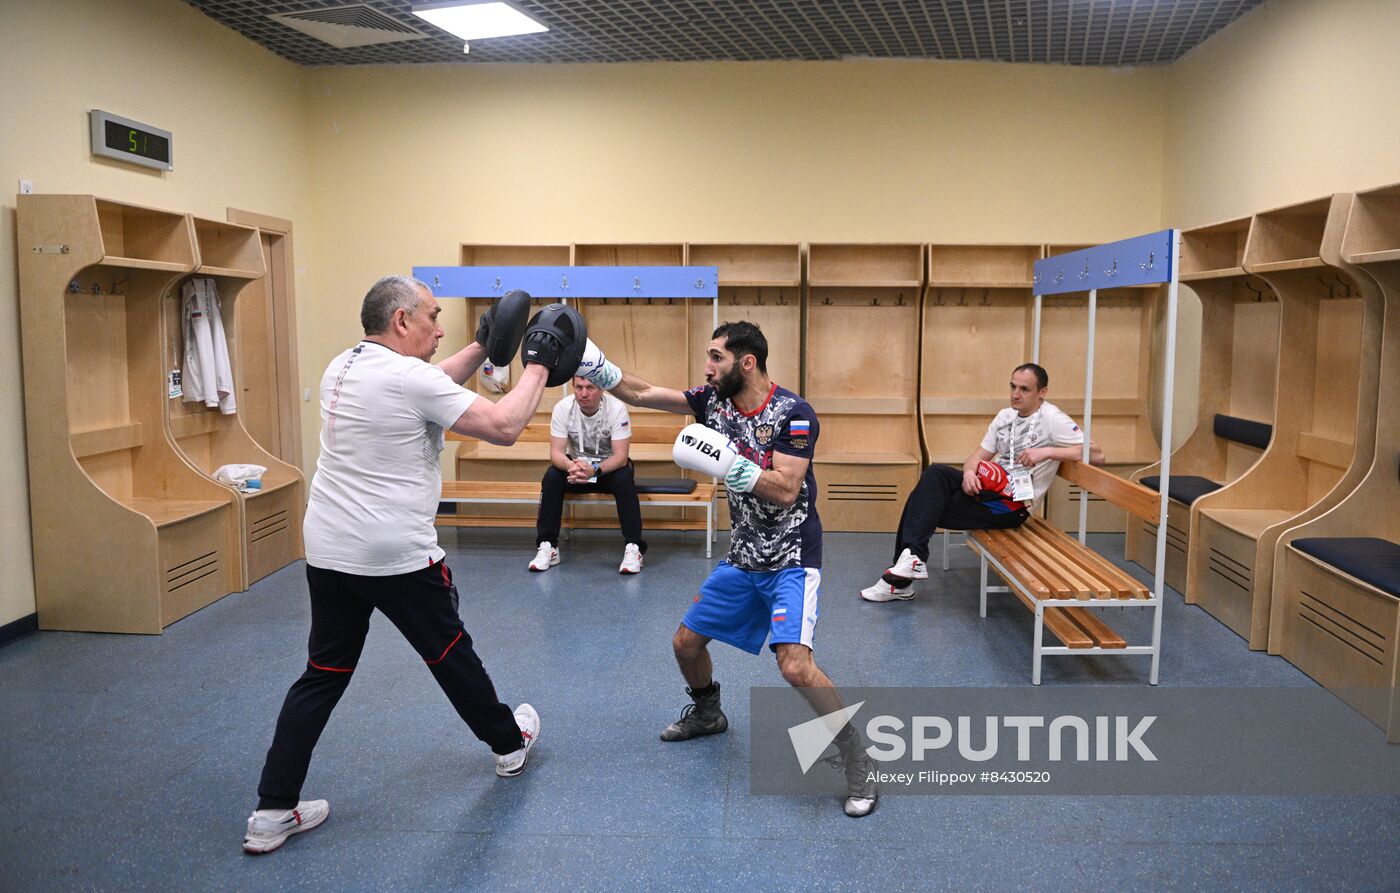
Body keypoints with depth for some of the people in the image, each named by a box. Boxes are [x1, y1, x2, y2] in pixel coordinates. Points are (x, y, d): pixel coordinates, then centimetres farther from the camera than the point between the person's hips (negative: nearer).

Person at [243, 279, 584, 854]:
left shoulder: (342, 368, 8)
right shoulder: (408, 376, -18)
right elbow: (504, 427, -18)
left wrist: (482, 349, 23)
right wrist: (539, 364, -6)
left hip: (328, 552, 7)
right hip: (397, 557, -7)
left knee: (323, 676, 12)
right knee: (450, 655, 13)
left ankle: (272, 812, 12)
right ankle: (511, 744, 36)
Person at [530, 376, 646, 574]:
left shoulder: (616, 408, -23)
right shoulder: (562, 408, -18)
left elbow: (621, 456, -26)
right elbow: (556, 453, -20)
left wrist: (594, 470, -45)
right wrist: (571, 466, -44)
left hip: (609, 465, -2)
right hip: (576, 464, 2)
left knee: (624, 478, -33)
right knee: (552, 476, -27)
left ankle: (633, 548, -25)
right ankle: (547, 546, -18)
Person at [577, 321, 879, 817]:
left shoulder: (794, 414, -18)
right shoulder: (714, 400, 0)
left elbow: (785, 490, -25)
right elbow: (642, 393, 1)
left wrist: (726, 462, -33)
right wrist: (594, 365, -8)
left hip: (790, 560, -7)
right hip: (742, 558, 7)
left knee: (795, 665, -23)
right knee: (686, 642, 13)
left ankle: (858, 762, -3)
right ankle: (707, 713, 43)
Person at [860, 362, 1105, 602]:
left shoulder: (1052, 419, -7)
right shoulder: (1006, 416, 15)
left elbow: (1096, 455, -15)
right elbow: (979, 455, 13)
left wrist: (1048, 451, -24)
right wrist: (969, 473, -10)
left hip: (1012, 505, -7)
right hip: (990, 488, 7)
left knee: (928, 506, -18)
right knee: (934, 474, -18)